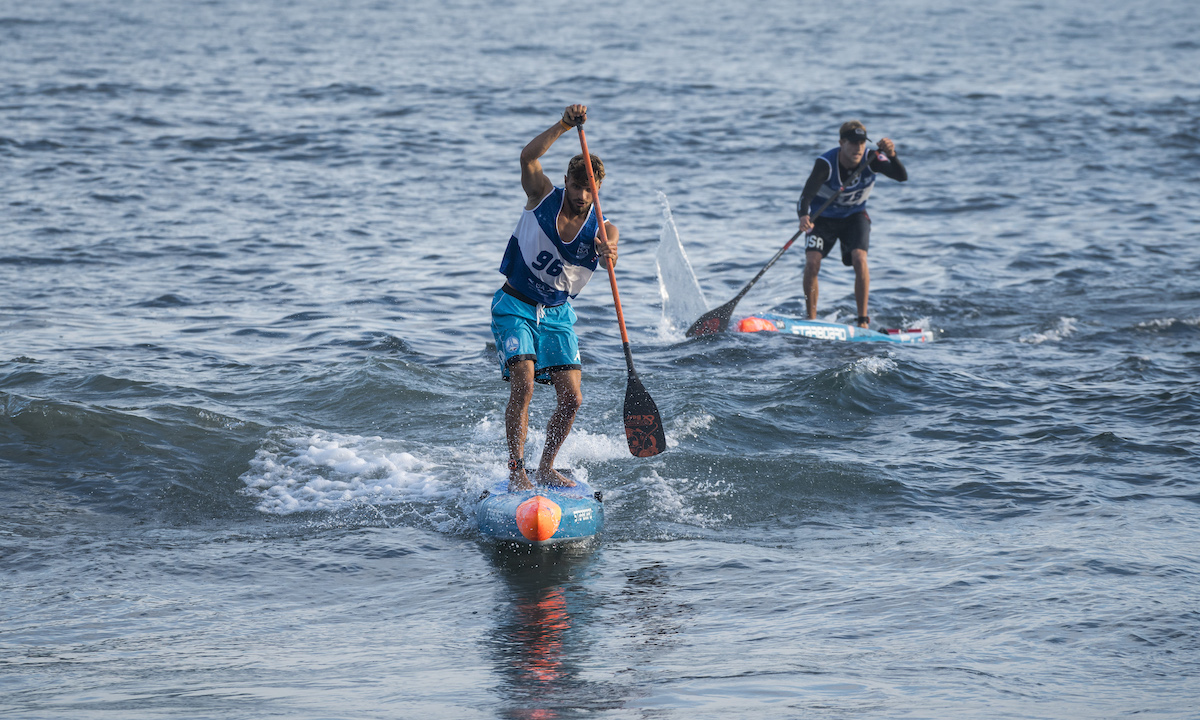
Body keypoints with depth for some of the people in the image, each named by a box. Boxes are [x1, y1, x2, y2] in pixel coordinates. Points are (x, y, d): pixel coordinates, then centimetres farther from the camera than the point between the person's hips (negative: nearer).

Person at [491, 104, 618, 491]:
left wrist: (607, 253, -54)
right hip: (515, 306, -3)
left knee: (571, 399, -3)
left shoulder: (601, 228, -7)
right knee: (523, 386, -20)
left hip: (557, 314, 3)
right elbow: (528, 156, -27)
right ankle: (516, 471, -14)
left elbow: (609, 258, -30)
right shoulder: (544, 196, -9)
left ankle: (546, 468, 17)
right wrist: (563, 126, -40)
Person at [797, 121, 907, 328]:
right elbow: (806, 194, -39)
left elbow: (902, 177, -32)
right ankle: (811, 319, -4)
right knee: (812, 263, -19)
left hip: (855, 216, 1)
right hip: (823, 217, -1)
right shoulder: (825, 164, -29)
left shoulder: (870, 159, -22)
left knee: (859, 258, -23)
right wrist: (804, 216, -61)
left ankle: (863, 319, -15)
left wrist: (891, 155, -52)